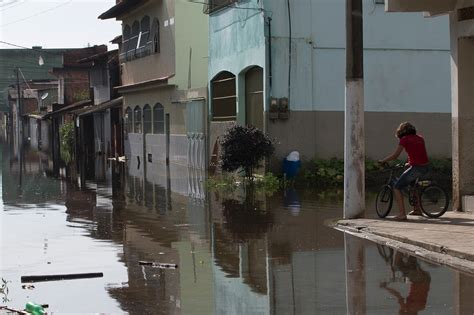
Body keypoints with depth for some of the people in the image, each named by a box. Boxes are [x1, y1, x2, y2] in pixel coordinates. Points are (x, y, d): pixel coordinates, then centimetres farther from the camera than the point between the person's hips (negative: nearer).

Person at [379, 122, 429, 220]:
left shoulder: (405, 139, -3)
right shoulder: (420, 138, 17)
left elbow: (395, 156, -4)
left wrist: (382, 161, 9)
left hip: (416, 168, -8)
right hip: (425, 168, 8)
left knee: (396, 188, 1)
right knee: (412, 184, 34)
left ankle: (402, 214, -10)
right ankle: (417, 209, 37)